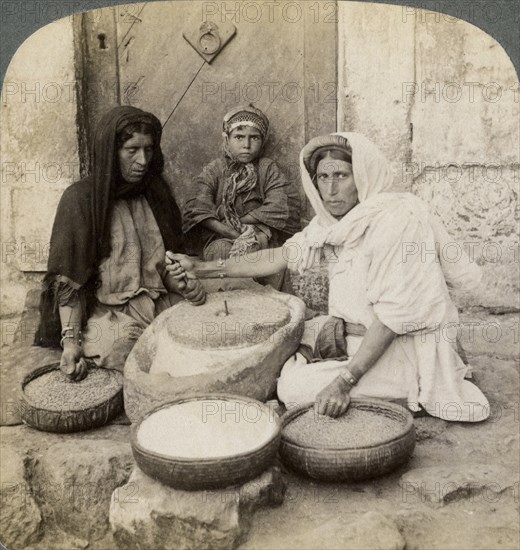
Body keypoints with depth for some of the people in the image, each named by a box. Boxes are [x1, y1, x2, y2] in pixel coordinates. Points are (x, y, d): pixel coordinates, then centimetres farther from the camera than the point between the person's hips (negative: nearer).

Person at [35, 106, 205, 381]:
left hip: (160, 302, 6)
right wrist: (70, 341, -18)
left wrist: (179, 283, -6)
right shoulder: (80, 198, -7)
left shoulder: (155, 192, 10)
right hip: (107, 312, -5)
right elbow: (67, 279, -8)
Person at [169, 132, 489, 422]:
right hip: (353, 332, 9)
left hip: (402, 345, -8)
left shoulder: (396, 218, -24)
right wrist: (204, 269, 0)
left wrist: (345, 381, -28)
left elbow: (393, 313, -26)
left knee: (296, 387, -17)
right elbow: (282, 256, 3)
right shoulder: (334, 220, 1)